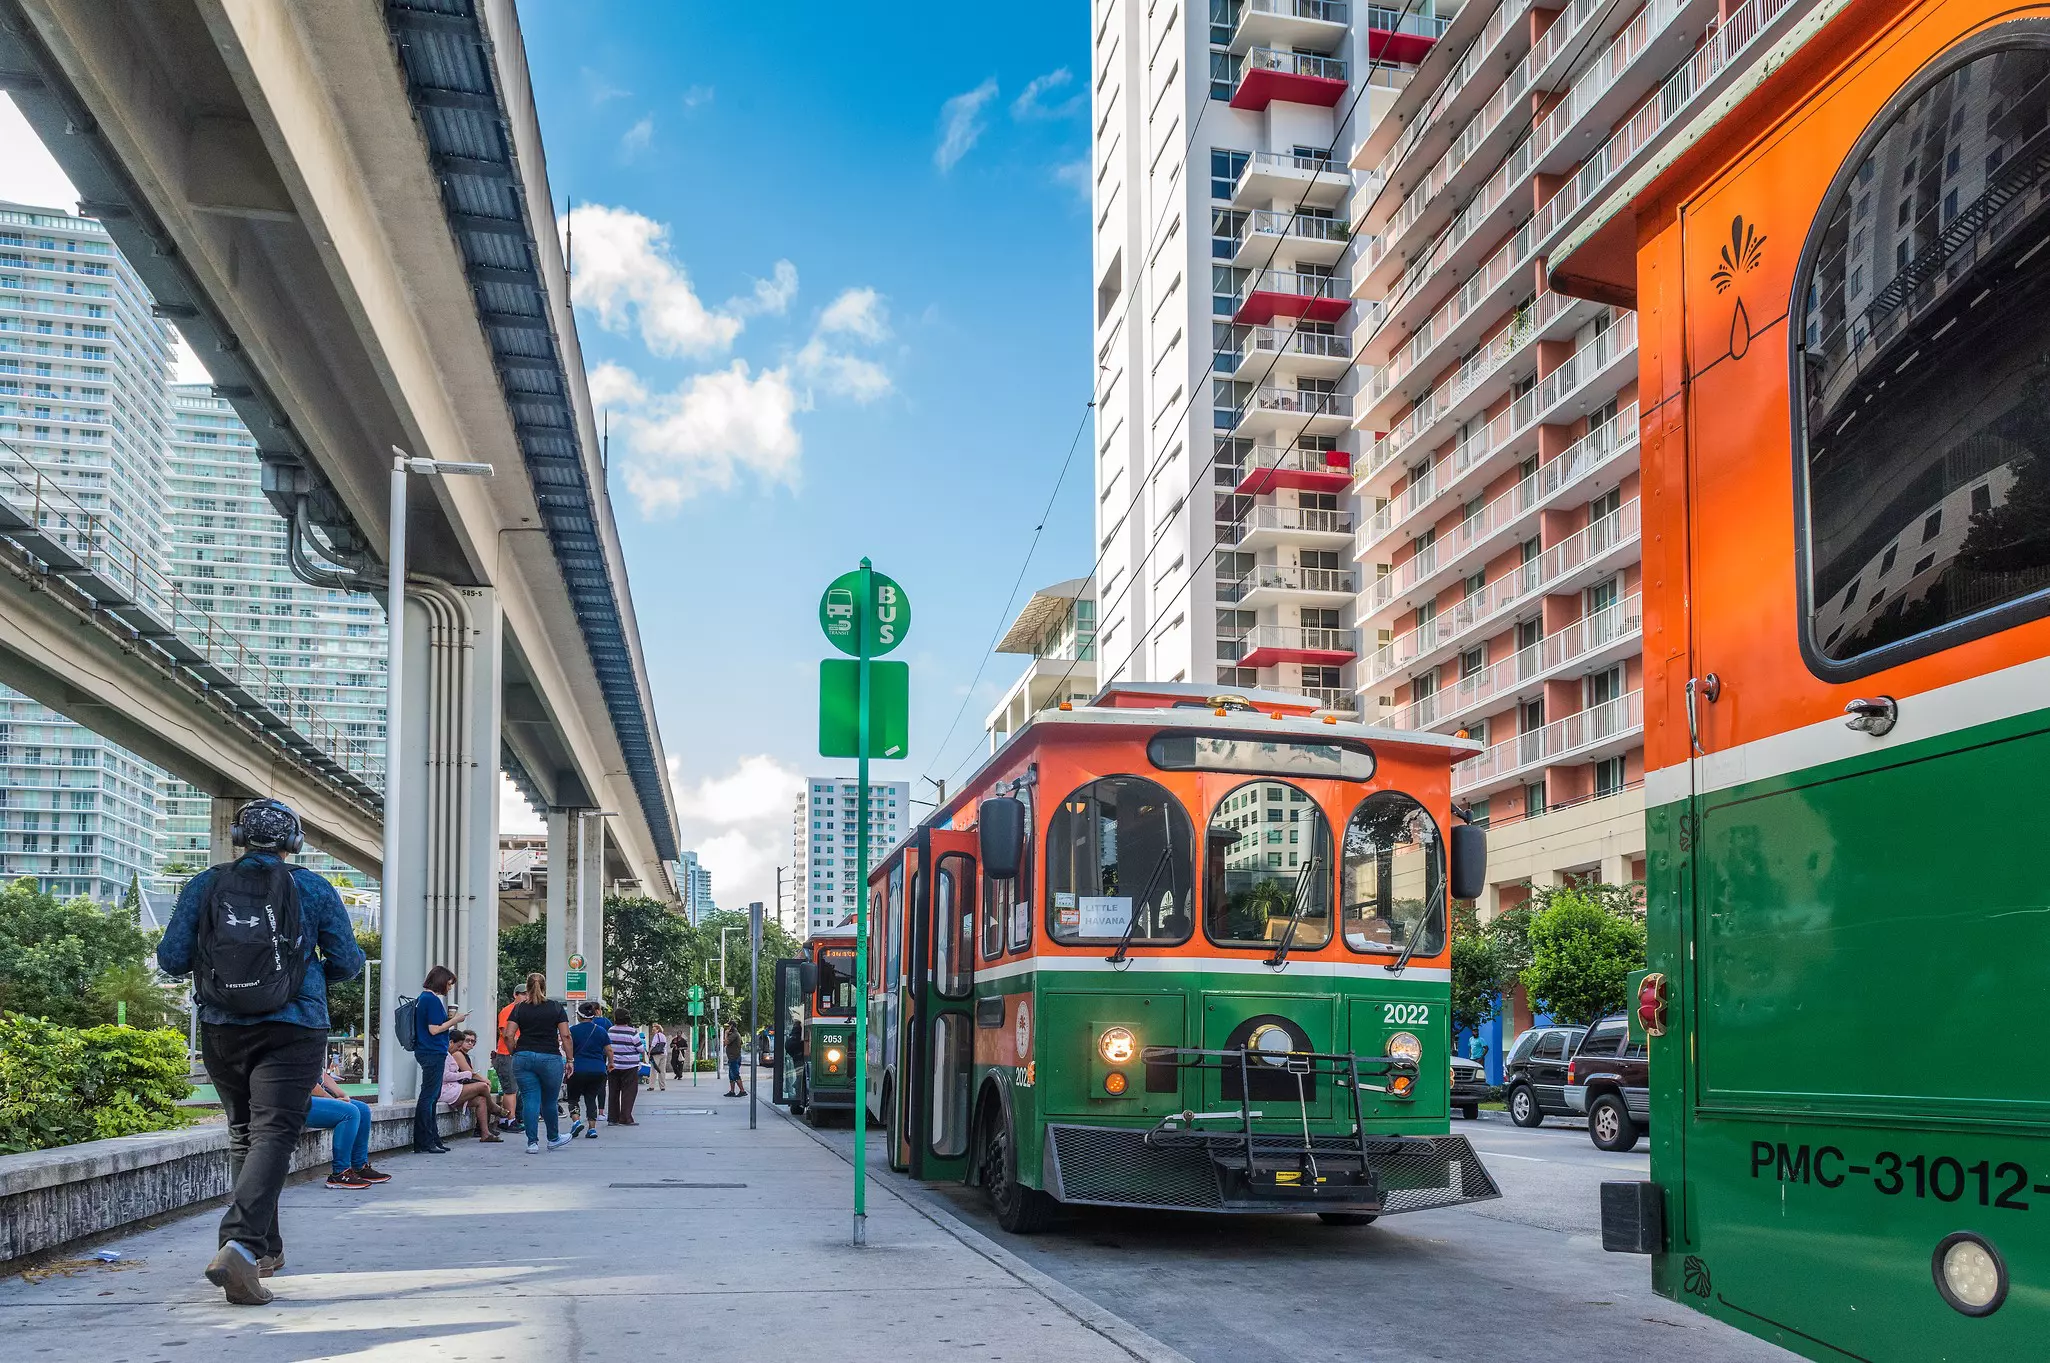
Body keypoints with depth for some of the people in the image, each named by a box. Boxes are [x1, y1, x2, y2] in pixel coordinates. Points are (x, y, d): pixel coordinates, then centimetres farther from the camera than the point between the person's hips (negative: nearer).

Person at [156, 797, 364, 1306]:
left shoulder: (205, 885, 3)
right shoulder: (313, 889, 0)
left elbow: (171, 958, 2)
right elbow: (348, 962, 2)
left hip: (221, 1032, 3)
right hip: (292, 1032, -3)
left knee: (243, 1132, 18)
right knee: (273, 1133, -7)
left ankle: (266, 1247, 25)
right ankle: (240, 1246, -26)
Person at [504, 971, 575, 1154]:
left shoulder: (519, 1008, 5)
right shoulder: (556, 1007, 4)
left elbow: (509, 1035, -2)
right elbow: (565, 1036, -2)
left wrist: (514, 1053, 11)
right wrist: (569, 1059, 3)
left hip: (523, 1056, 1)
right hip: (550, 1057, -1)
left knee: (530, 1100, 2)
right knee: (549, 1101, 13)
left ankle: (532, 1142, -1)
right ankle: (553, 1139, 28)